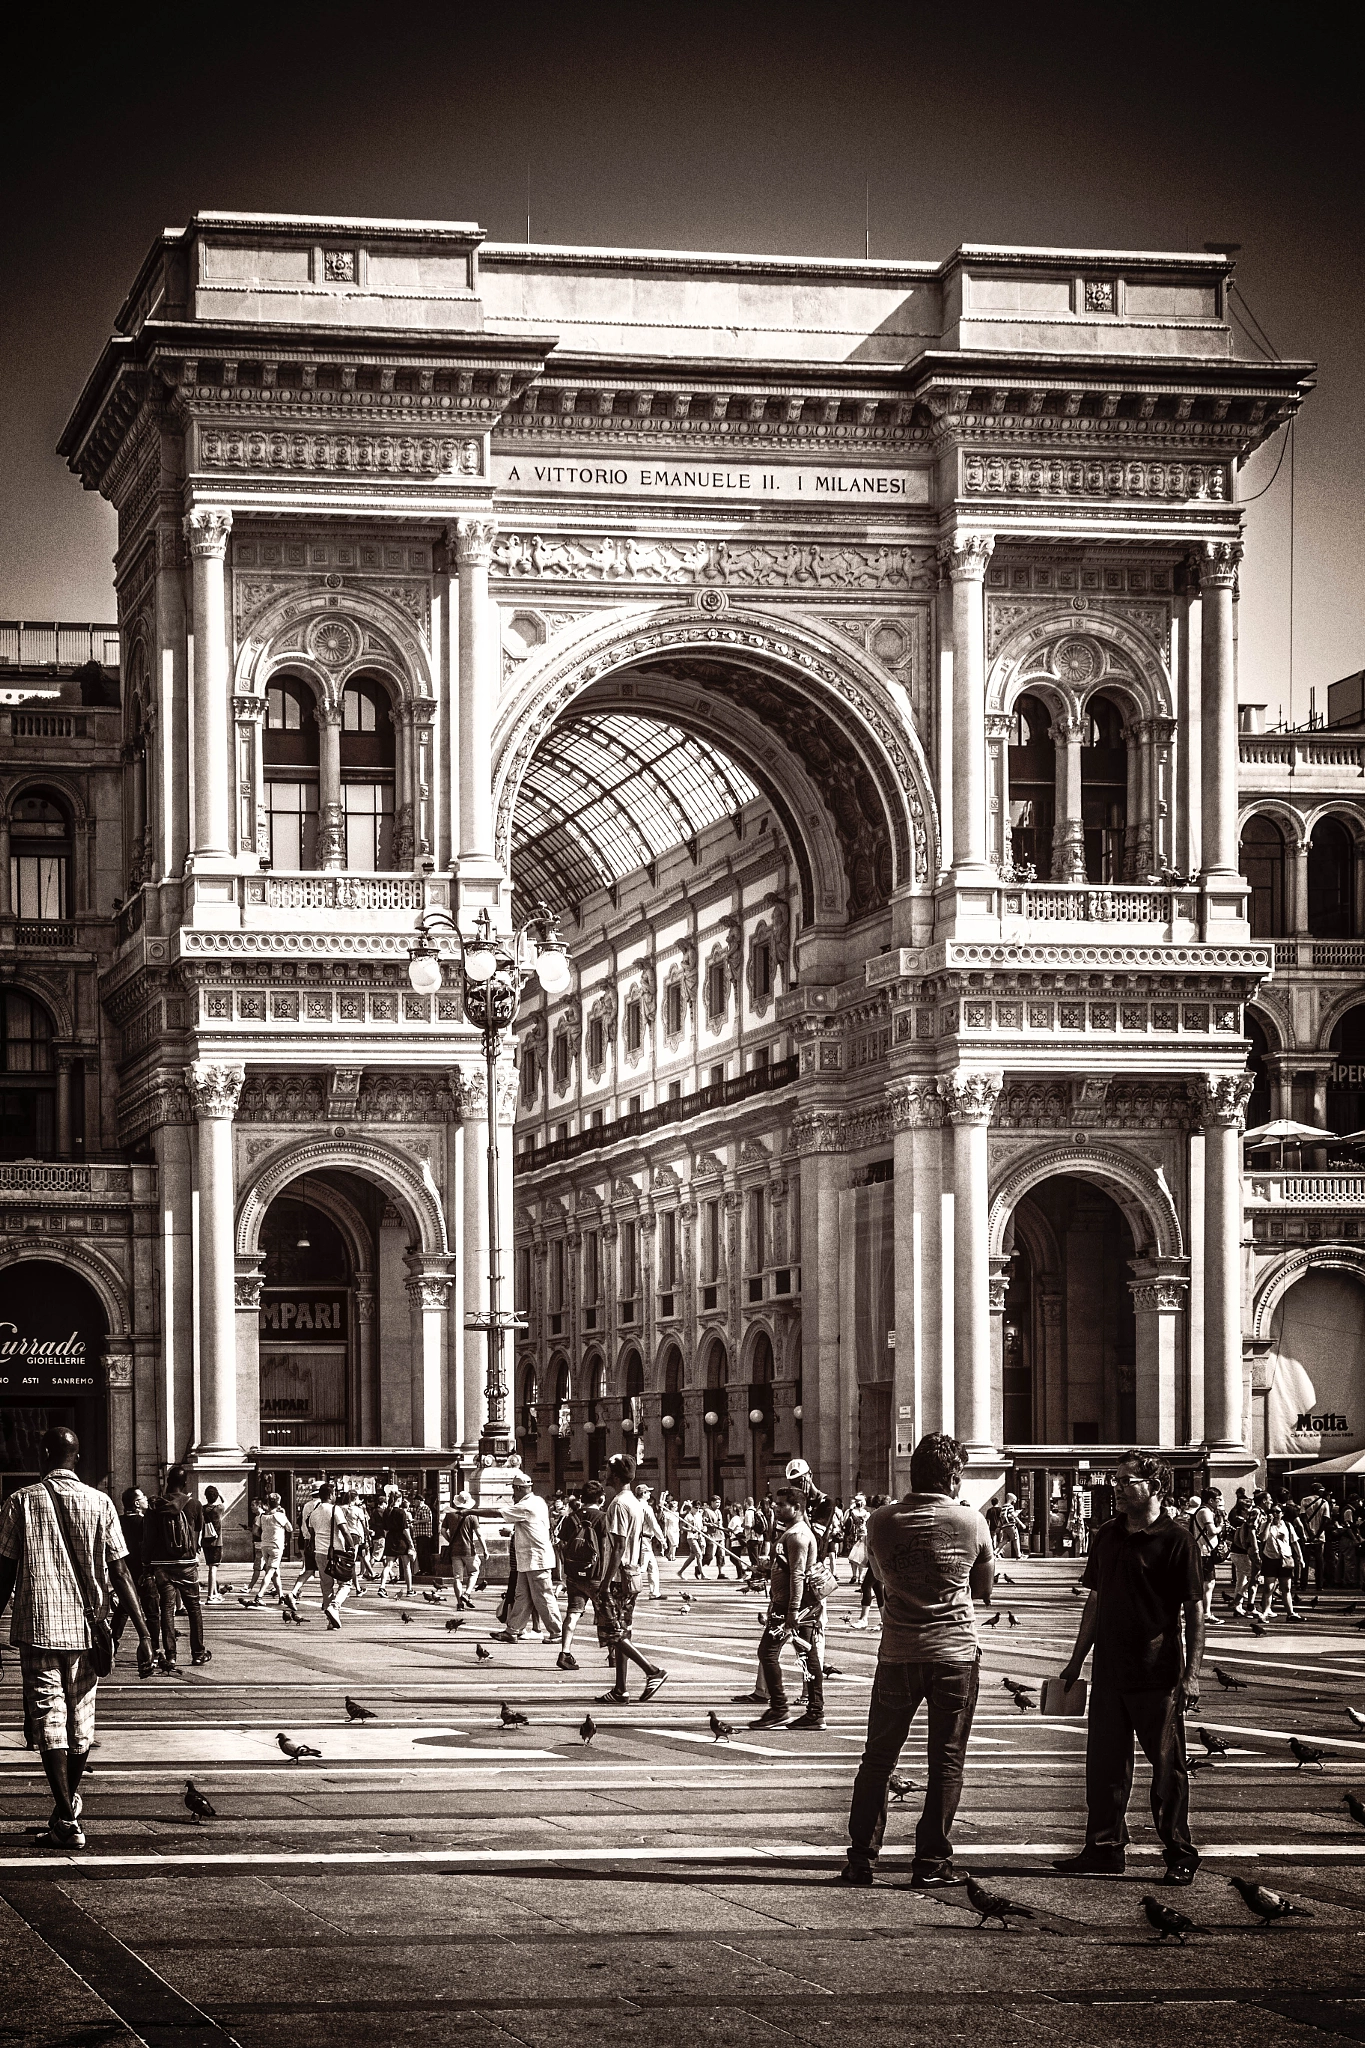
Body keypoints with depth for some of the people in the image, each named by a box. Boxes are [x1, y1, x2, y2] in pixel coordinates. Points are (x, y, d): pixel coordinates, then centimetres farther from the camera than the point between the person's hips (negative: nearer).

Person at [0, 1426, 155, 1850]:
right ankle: (69, 1802, 38)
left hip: (38, 1628, -3)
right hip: (86, 1629, 3)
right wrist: (144, 1635, -3)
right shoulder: (99, 1503, 2)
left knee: (50, 1721, -2)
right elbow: (120, 1573, -3)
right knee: (81, 1720, 18)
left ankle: (67, 1822, -12)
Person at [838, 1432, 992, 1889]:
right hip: (956, 1652, -2)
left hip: (899, 1651, 2)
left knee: (878, 1759, 11)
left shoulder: (883, 1521, -3)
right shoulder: (972, 1522, -7)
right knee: (946, 1761, 6)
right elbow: (985, 1586, 6)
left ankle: (860, 1859, 12)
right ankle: (931, 1861, 6)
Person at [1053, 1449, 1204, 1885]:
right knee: (1105, 1762, 10)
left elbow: (1194, 1611, -8)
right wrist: (1077, 1660, 17)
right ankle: (1105, 1848, 19)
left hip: (1158, 1676, -6)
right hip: (1110, 1670, 6)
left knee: (1167, 1767, 0)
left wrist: (1191, 1674, -13)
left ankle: (1180, 1854, 8)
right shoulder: (1107, 1537, 10)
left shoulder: (1175, 1540, -8)